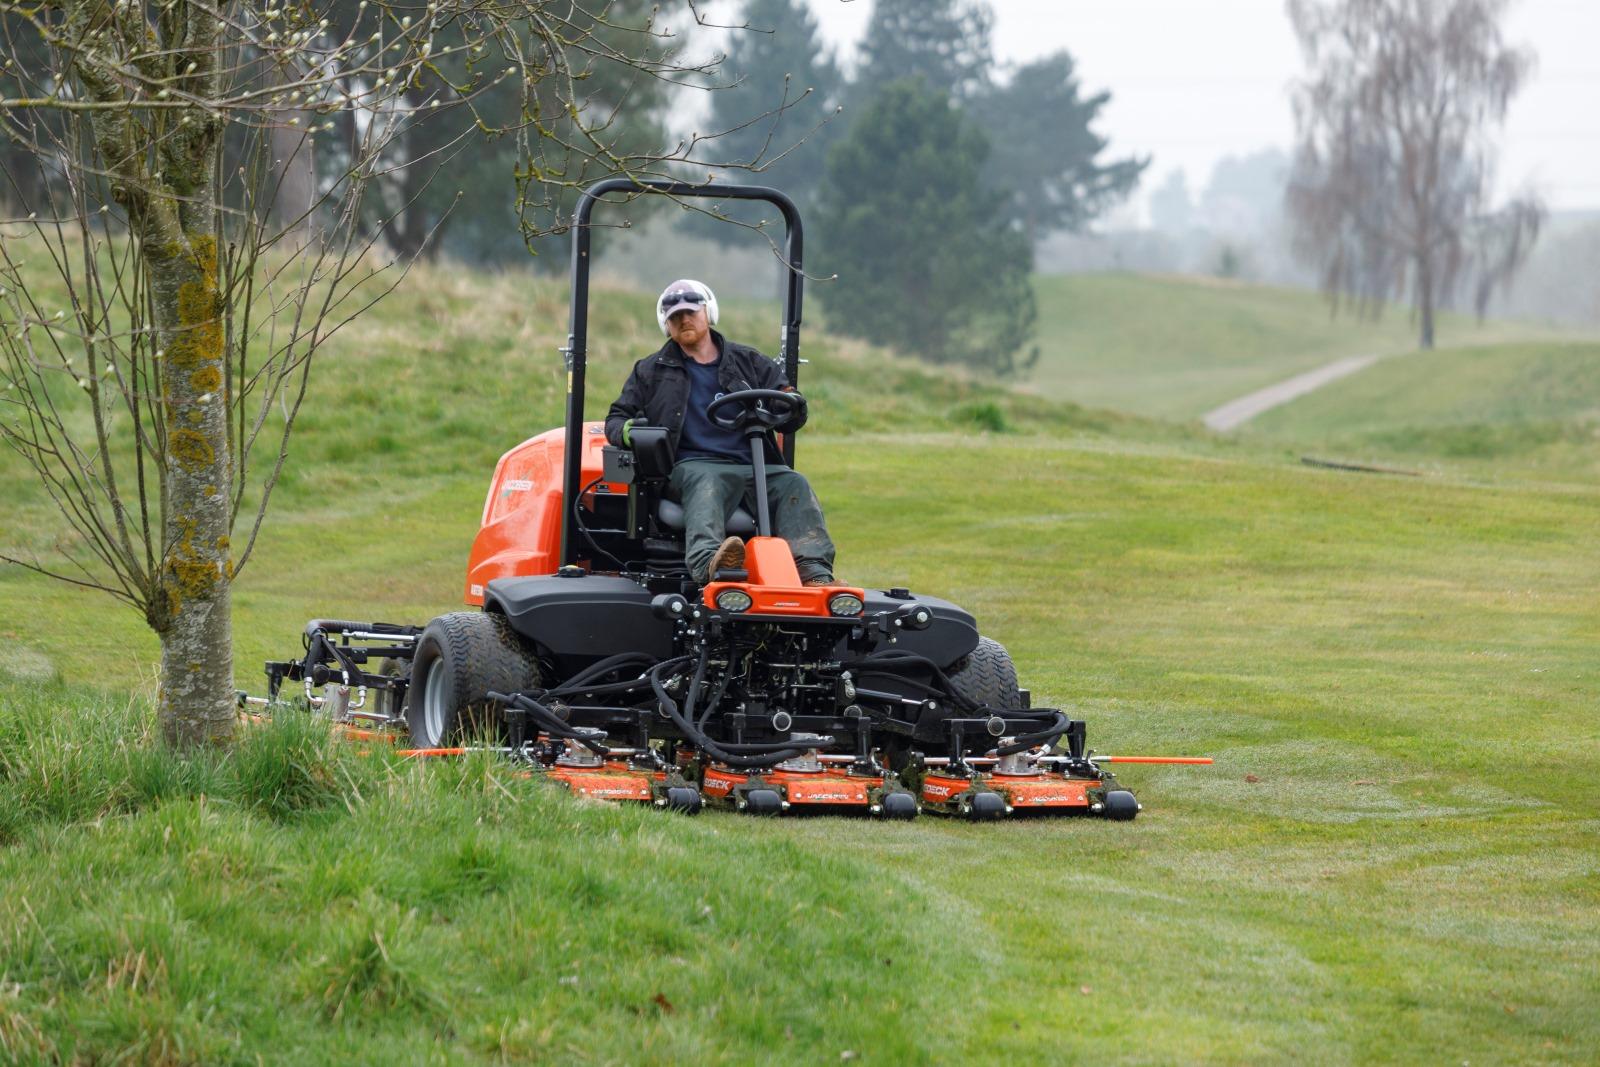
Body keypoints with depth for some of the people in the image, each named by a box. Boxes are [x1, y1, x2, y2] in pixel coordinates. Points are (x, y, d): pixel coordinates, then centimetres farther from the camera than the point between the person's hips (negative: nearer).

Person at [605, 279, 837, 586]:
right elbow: (616, 418, 24)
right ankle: (710, 564, -70)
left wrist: (792, 407, -9)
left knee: (793, 484, -29)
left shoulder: (749, 362, 24)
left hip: (755, 468, 2)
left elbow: (791, 421, 19)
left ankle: (814, 574, -48)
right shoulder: (651, 372, 23)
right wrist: (626, 430, -3)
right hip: (692, 465, -2)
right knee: (707, 484, -39)